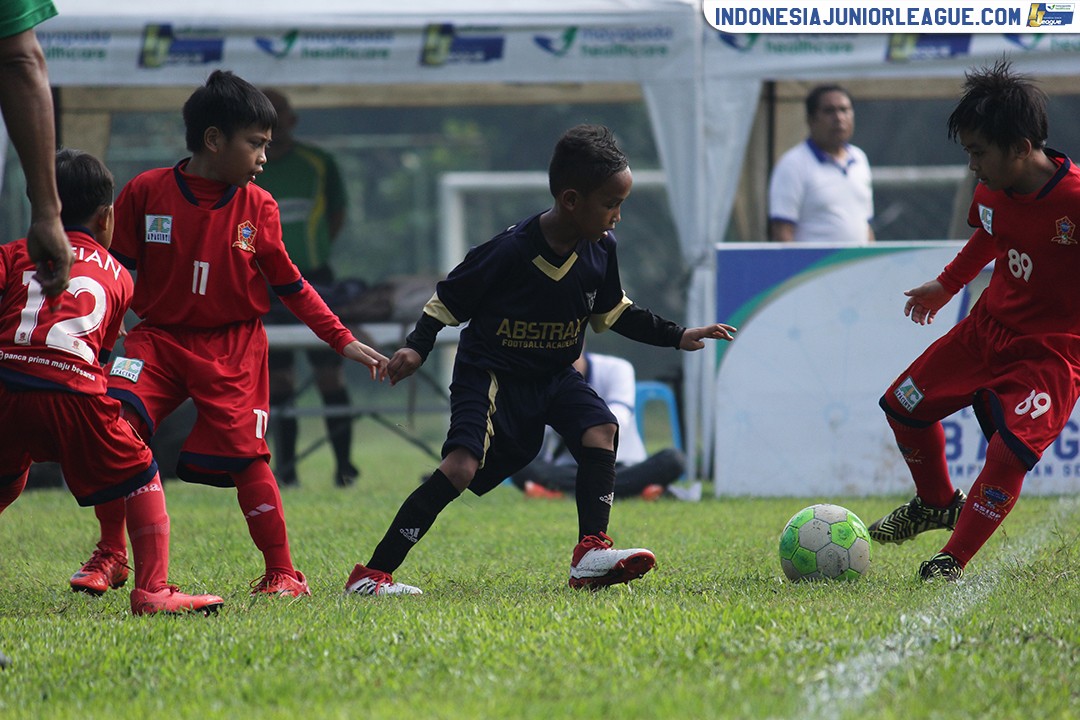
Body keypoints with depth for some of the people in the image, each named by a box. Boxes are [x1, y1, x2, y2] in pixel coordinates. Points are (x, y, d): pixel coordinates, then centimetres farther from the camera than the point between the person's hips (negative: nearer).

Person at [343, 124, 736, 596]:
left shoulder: (600, 251, -5)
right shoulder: (510, 251, -24)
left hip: (554, 375, 7)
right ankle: (372, 574, -18)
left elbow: (612, 312, 14)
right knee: (463, 465, -21)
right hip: (491, 374, -7)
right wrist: (417, 347, -22)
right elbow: (449, 298, -11)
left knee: (600, 429, -18)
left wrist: (677, 337, 12)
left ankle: (591, 553, -15)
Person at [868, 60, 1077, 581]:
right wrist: (946, 285, 29)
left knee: (1010, 448, -26)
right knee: (904, 404, 14)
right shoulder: (991, 192, -3)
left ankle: (954, 559, -13)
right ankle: (937, 503, 39)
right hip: (989, 326, 8)